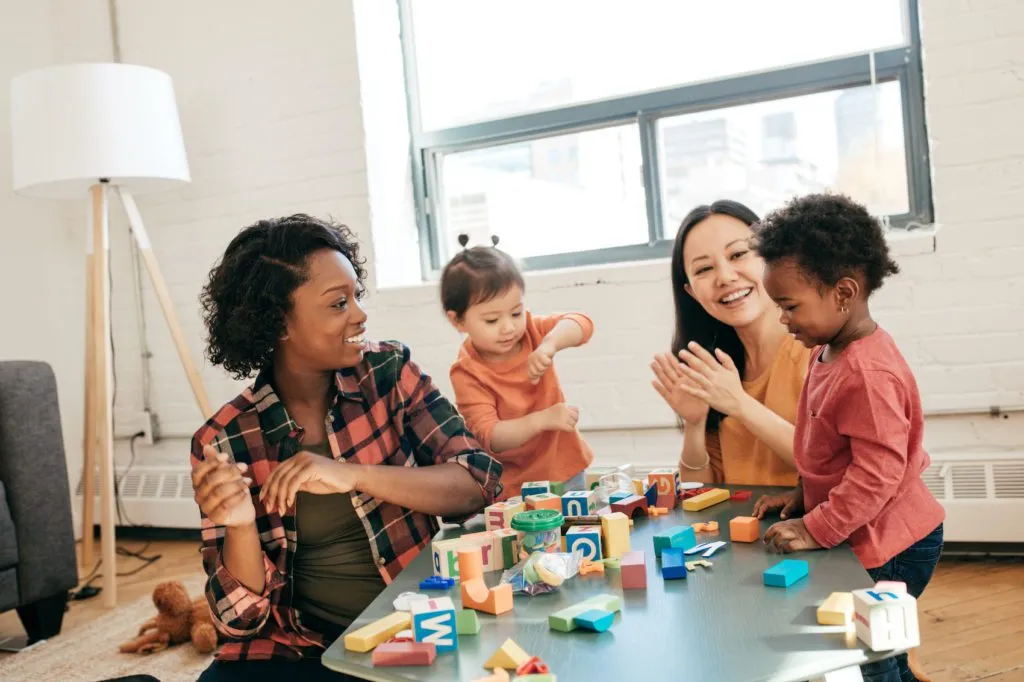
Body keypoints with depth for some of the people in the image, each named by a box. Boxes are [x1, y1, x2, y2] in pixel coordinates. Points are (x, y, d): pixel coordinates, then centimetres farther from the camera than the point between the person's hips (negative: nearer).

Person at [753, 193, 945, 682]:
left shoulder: (868, 374, -27)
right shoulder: (828, 353, 4)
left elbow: (877, 473, -27)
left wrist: (815, 530, -23)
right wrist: (803, 496, 10)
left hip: (887, 549, -10)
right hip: (879, 542, 10)